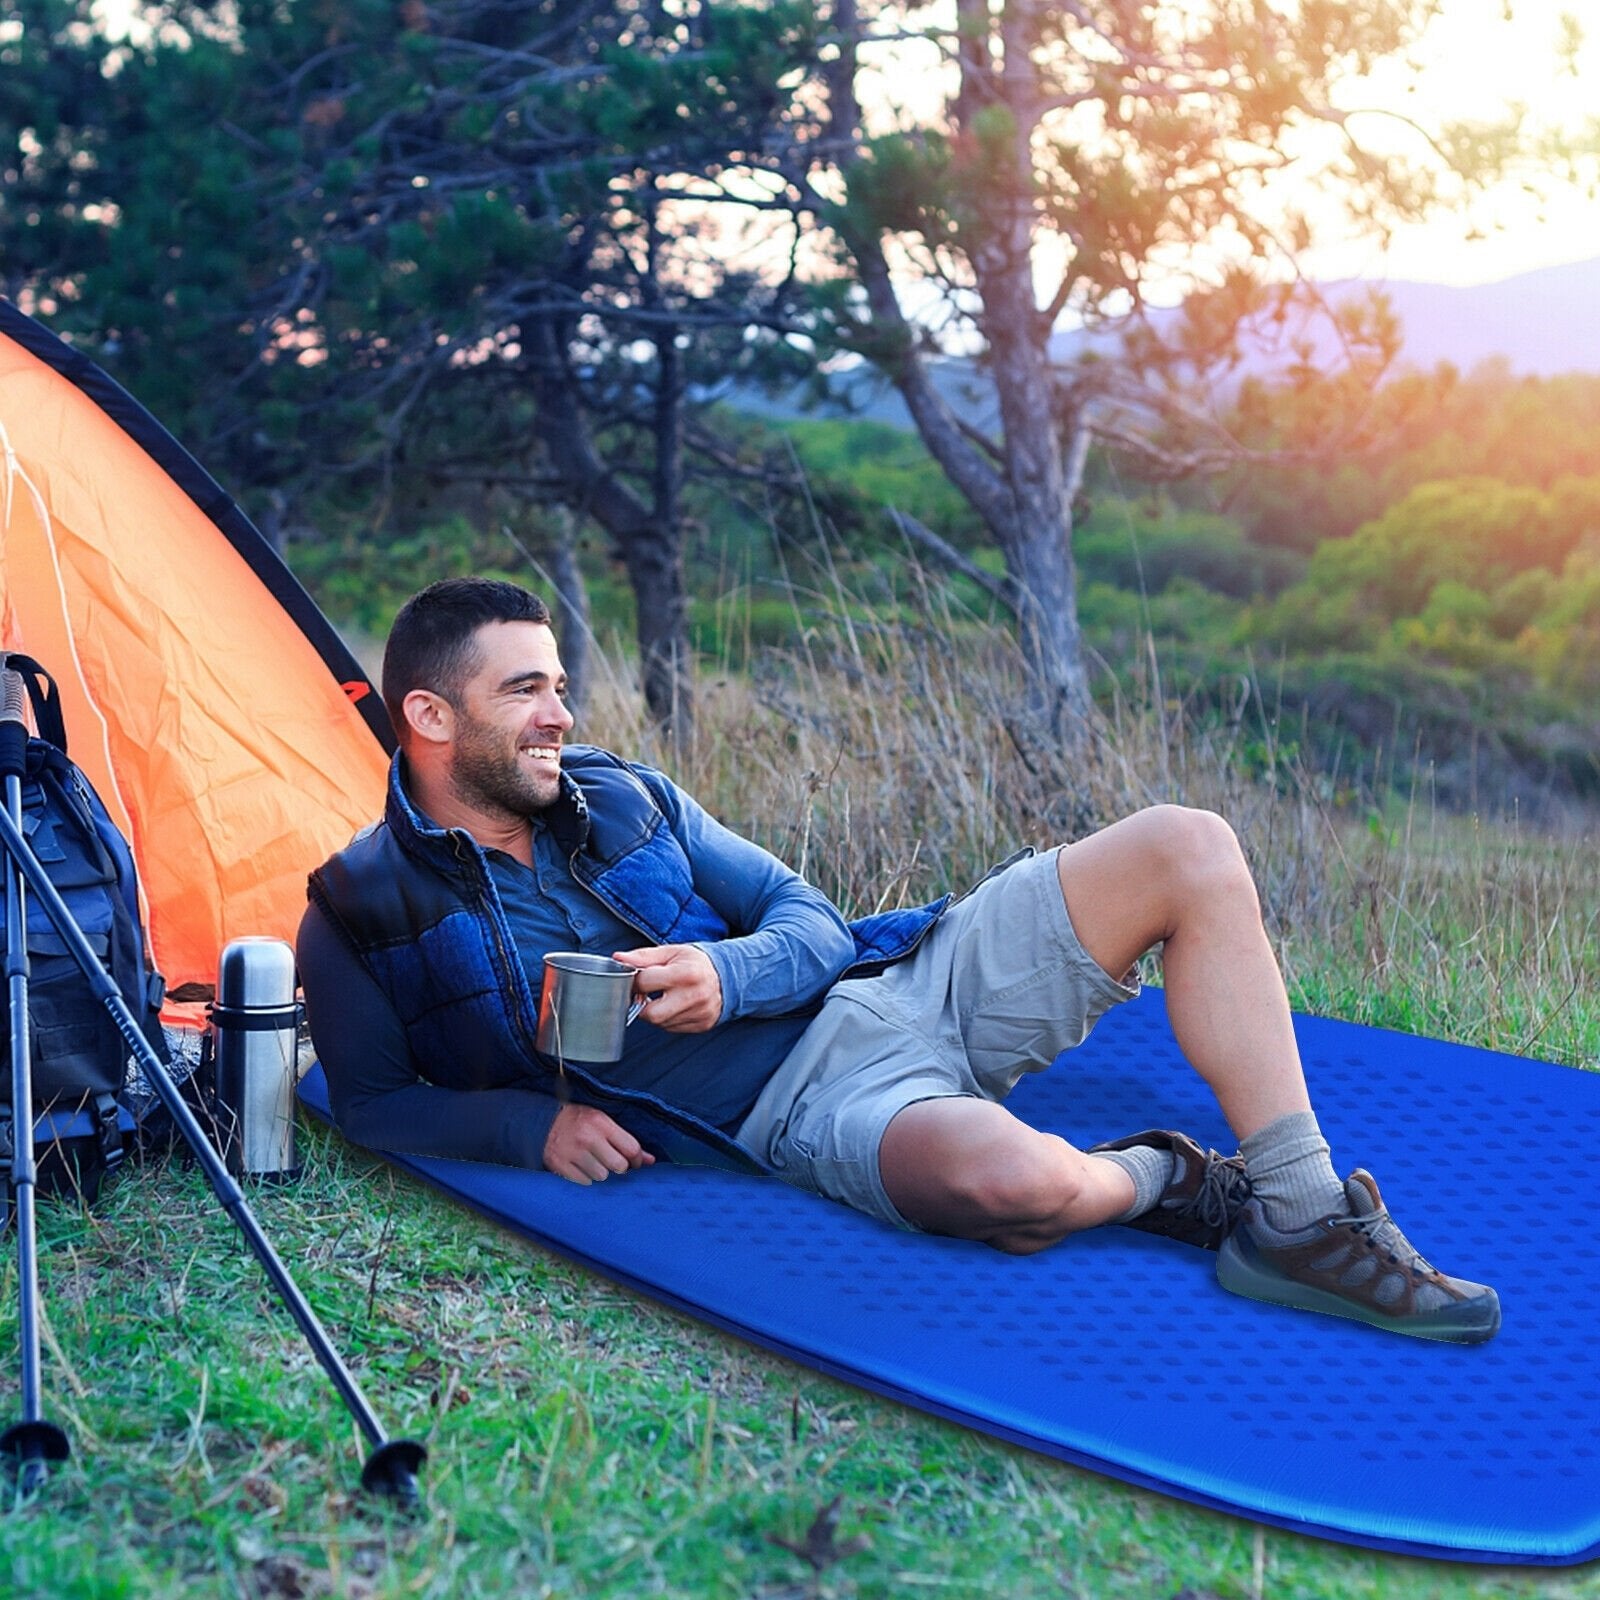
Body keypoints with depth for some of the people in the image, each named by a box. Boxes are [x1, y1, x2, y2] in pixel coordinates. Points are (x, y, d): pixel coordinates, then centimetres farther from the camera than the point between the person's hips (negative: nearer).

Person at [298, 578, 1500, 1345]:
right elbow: (376, 1106, 3)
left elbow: (810, 921, 12)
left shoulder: (622, 795, 11)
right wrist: (529, 1123, -15)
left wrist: (727, 975, -12)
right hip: (802, 1104, -6)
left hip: (882, 981, 7)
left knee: (1185, 851, -9)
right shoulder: (363, 912, -1)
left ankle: (1301, 1219, -9)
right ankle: (1155, 1180, -3)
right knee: (1008, 1180, -42)